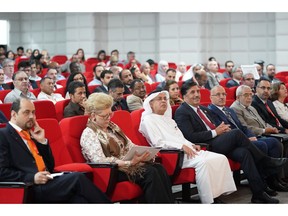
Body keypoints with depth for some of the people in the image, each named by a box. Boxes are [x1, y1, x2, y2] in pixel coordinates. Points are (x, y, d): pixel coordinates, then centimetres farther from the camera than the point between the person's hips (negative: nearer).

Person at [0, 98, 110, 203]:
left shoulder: (31, 134, 23)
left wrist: (42, 141, 9)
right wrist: (32, 178, -18)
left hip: (48, 182, 7)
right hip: (30, 188, -6)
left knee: (78, 199, -25)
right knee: (77, 178, -25)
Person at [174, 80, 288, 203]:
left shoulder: (204, 109, 24)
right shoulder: (181, 112, -3)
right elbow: (190, 137, -14)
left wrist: (222, 129, 3)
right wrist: (215, 132, -12)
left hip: (217, 144, 8)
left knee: (243, 152, -22)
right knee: (236, 133, -26)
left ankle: (258, 194, -25)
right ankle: (266, 162, -10)